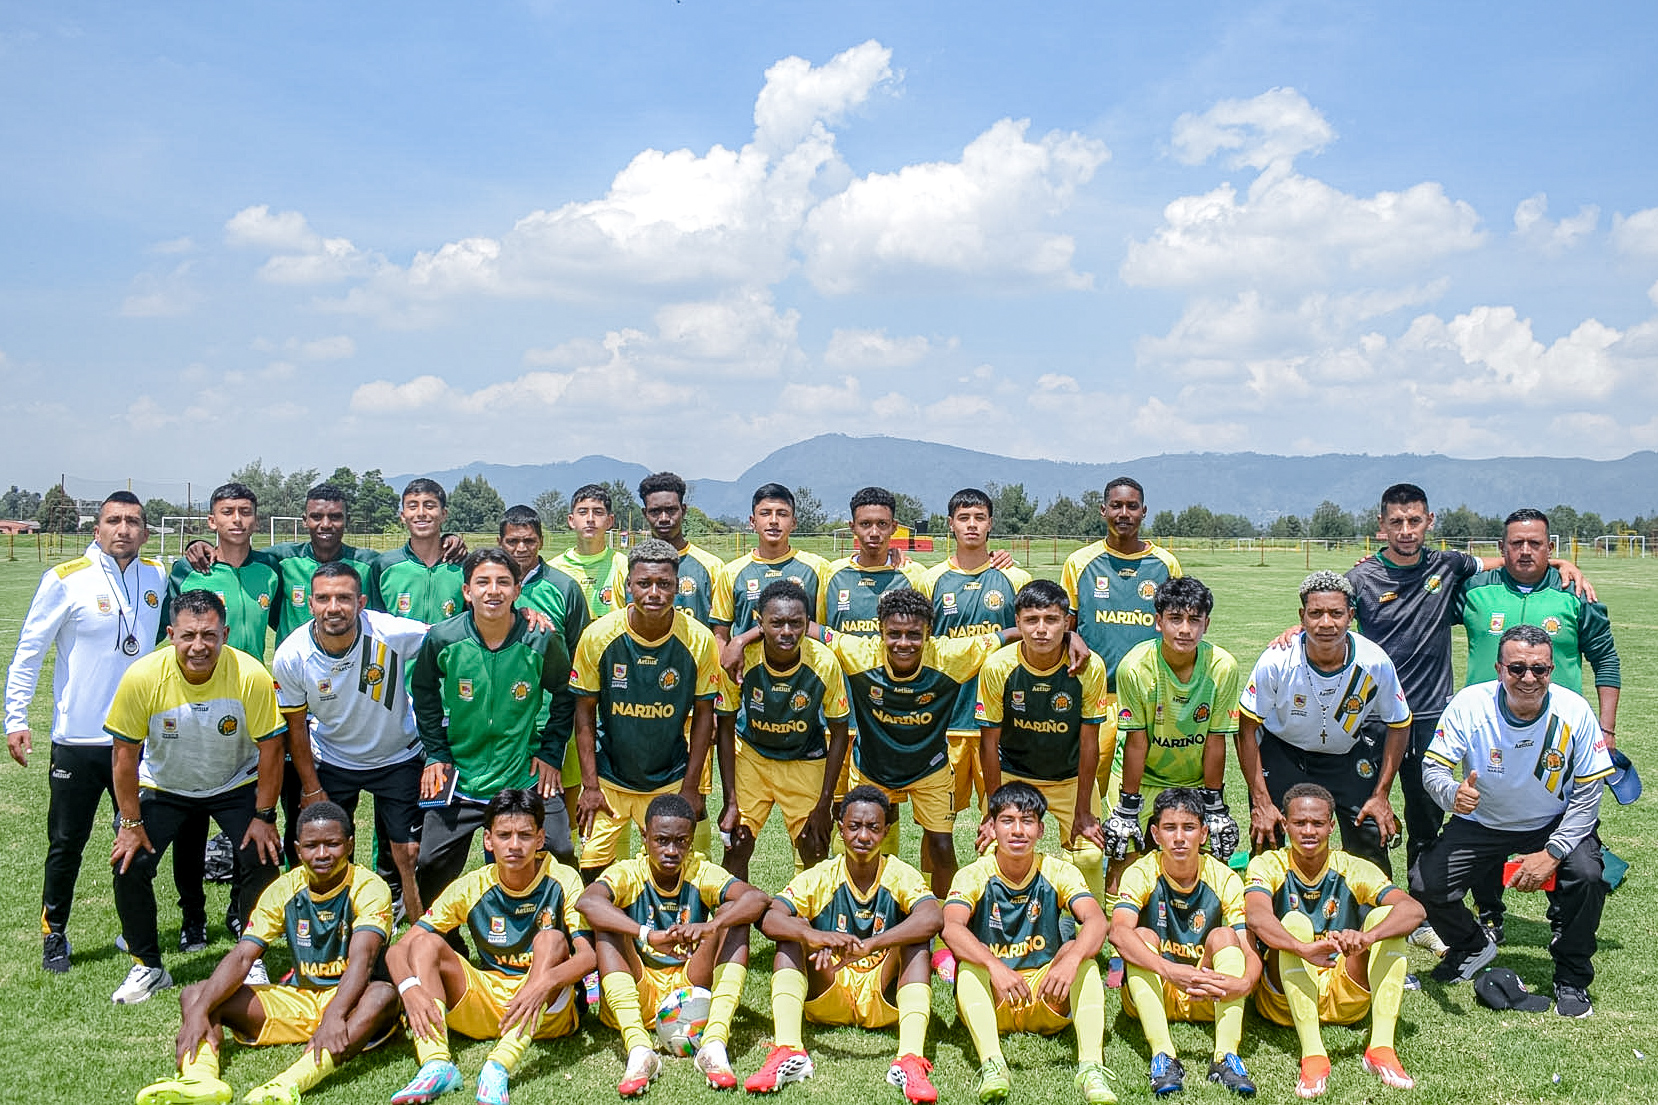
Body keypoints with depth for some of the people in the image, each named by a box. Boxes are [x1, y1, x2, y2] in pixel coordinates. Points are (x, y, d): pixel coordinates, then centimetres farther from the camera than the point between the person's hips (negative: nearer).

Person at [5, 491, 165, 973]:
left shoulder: (158, 577, 2)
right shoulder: (65, 580, -10)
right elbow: (29, 651, -6)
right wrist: (16, 719, -10)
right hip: (78, 739, -3)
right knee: (67, 843, 7)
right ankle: (54, 934, 24)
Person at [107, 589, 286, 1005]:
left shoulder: (250, 676, -29)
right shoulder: (143, 677, -26)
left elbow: (270, 747, -17)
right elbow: (125, 753, -14)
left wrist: (264, 816, -13)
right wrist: (131, 822, -11)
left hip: (235, 785, -1)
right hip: (164, 787, 1)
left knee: (263, 859, -15)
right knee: (130, 864, -12)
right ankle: (147, 966, 10)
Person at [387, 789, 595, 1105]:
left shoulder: (561, 882, -10)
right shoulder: (470, 888, -5)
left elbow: (588, 955, -22)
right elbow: (398, 949, -9)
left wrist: (545, 982, -41)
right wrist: (410, 989, -31)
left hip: (549, 1012, -2)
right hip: (484, 1007, 3)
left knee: (552, 939, -29)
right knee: (427, 943, -16)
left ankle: (500, 1067, -42)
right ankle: (436, 1065, -35)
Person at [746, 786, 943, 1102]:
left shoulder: (900, 875, -6)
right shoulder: (819, 878, -3)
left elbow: (934, 919, -29)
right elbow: (769, 919, -21)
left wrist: (868, 945, -43)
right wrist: (814, 937, -43)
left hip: (884, 998, -1)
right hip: (825, 1000, 1)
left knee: (915, 939, -24)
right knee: (793, 931, -19)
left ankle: (910, 1059, -41)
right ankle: (788, 1052, -36)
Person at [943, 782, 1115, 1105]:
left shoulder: (1058, 872, -4)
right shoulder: (974, 876, -7)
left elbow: (1096, 921, -22)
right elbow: (951, 927, -27)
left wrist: (1070, 961, -43)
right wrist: (995, 966, -45)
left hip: (1047, 1001, 1)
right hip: (991, 1003, -1)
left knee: (1081, 951, -24)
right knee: (969, 961, -29)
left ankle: (1091, 1066, -38)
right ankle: (992, 1064, -44)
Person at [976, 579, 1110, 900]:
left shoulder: (1090, 668, -21)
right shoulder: (997, 667, -22)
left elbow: (1089, 742, -13)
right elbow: (989, 742, -12)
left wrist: (1083, 811, -9)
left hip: (1072, 778, 0)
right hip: (1012, 775, 0)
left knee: (1088, 856, -10)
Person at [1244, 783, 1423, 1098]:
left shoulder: (1352, 870, -1)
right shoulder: (1269, 866, -5)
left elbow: (1414, 909, -18)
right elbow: (1256, 916, -28)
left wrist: (1367, 936, -39)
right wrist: (1306, 949, -47)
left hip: (1346, 997, 2)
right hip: (1286, 997, -2)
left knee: (1386, 916, -18)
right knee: (1294, 922, -29)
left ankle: (1381, 1048, -28)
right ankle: (1312, 1055, -39)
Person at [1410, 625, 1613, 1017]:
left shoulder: (1575, 712, -21)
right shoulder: (1469, 704, -22)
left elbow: (1588, 794, -14)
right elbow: (1433, 768, -17)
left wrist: (1551, 853, -23)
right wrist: (1452, 793, -42)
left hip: (1555, 824, -1)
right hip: (1481, 822, 1)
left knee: (1585, 874, -28)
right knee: (1426, 884, -15)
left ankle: (1572, 979, -2)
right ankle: (1472, 947, 20)